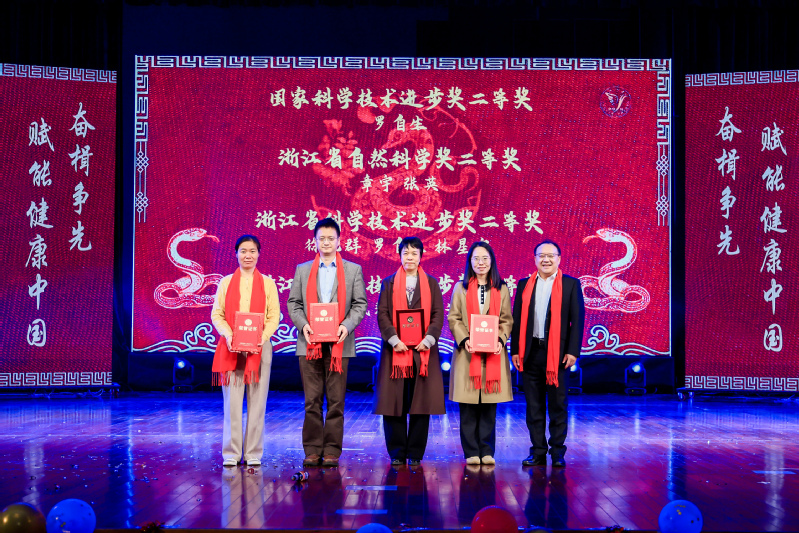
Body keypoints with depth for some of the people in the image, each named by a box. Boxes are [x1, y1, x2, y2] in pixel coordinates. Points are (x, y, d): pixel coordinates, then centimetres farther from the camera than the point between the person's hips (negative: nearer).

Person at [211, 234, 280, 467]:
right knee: (232, 401, -2)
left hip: (259, 348, 0)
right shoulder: (226, 282, 10)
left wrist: (263, 336, -13)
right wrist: (227, 335, -13)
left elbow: (274, 316, 4)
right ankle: (231, 453, 3)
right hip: (231, 348, 0)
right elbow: (216, 314, 6)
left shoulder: (267, 283, 9)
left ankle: (254, 453, 7)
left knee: (257, 401, 1)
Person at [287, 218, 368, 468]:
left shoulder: (353, 270, 10)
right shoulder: (303, 270, 14)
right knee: (312, 400, 1)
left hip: (339, 344, -1)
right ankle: (312, 450, 8)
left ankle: (332, 451, 6)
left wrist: (347, 325, -11)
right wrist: (303, 325, -8)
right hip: (310, 343, 1)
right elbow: (293, 303, 10)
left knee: (336, 401, 0)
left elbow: (360, 304, 5)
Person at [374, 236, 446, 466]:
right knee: (394, 403, -1)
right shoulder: (388, 283, 9)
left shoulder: (432, 283, 11)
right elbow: (382, 315, 1)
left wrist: (428, 339, -12)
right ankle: (397, 453, 7)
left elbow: (438, 315, 4)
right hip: (395, 350, 0)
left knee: (421, 403, 0)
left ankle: (415, 453, 7)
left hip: (423, 350, 1)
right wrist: (394, 339, -13)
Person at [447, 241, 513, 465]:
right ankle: (471, 452, 7)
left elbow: (507, 320, 8)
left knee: (489, 406, 2)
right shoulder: (461, 288, 8)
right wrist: (464, 340, -12)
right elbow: (453, 319, 4)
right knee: (468, 407, -1)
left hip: (493, 354, 1)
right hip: (467, 353, -1)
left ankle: (487, 451, 10)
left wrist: (500, 340, -10)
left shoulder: (501, 289, 9)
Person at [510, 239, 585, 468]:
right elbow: (517, 319, 10)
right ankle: (538, 451, 14)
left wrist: (573, 351, -9)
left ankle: (557, 451, 11)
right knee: (534, 406, 7)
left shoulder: (571, 285, 2)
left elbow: (577, 320, -2)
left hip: (558, 353, -3)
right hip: (530, 352, 3)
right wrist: (515, 350, 4)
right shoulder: (525, 285, 10)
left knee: (558, 405, 3)